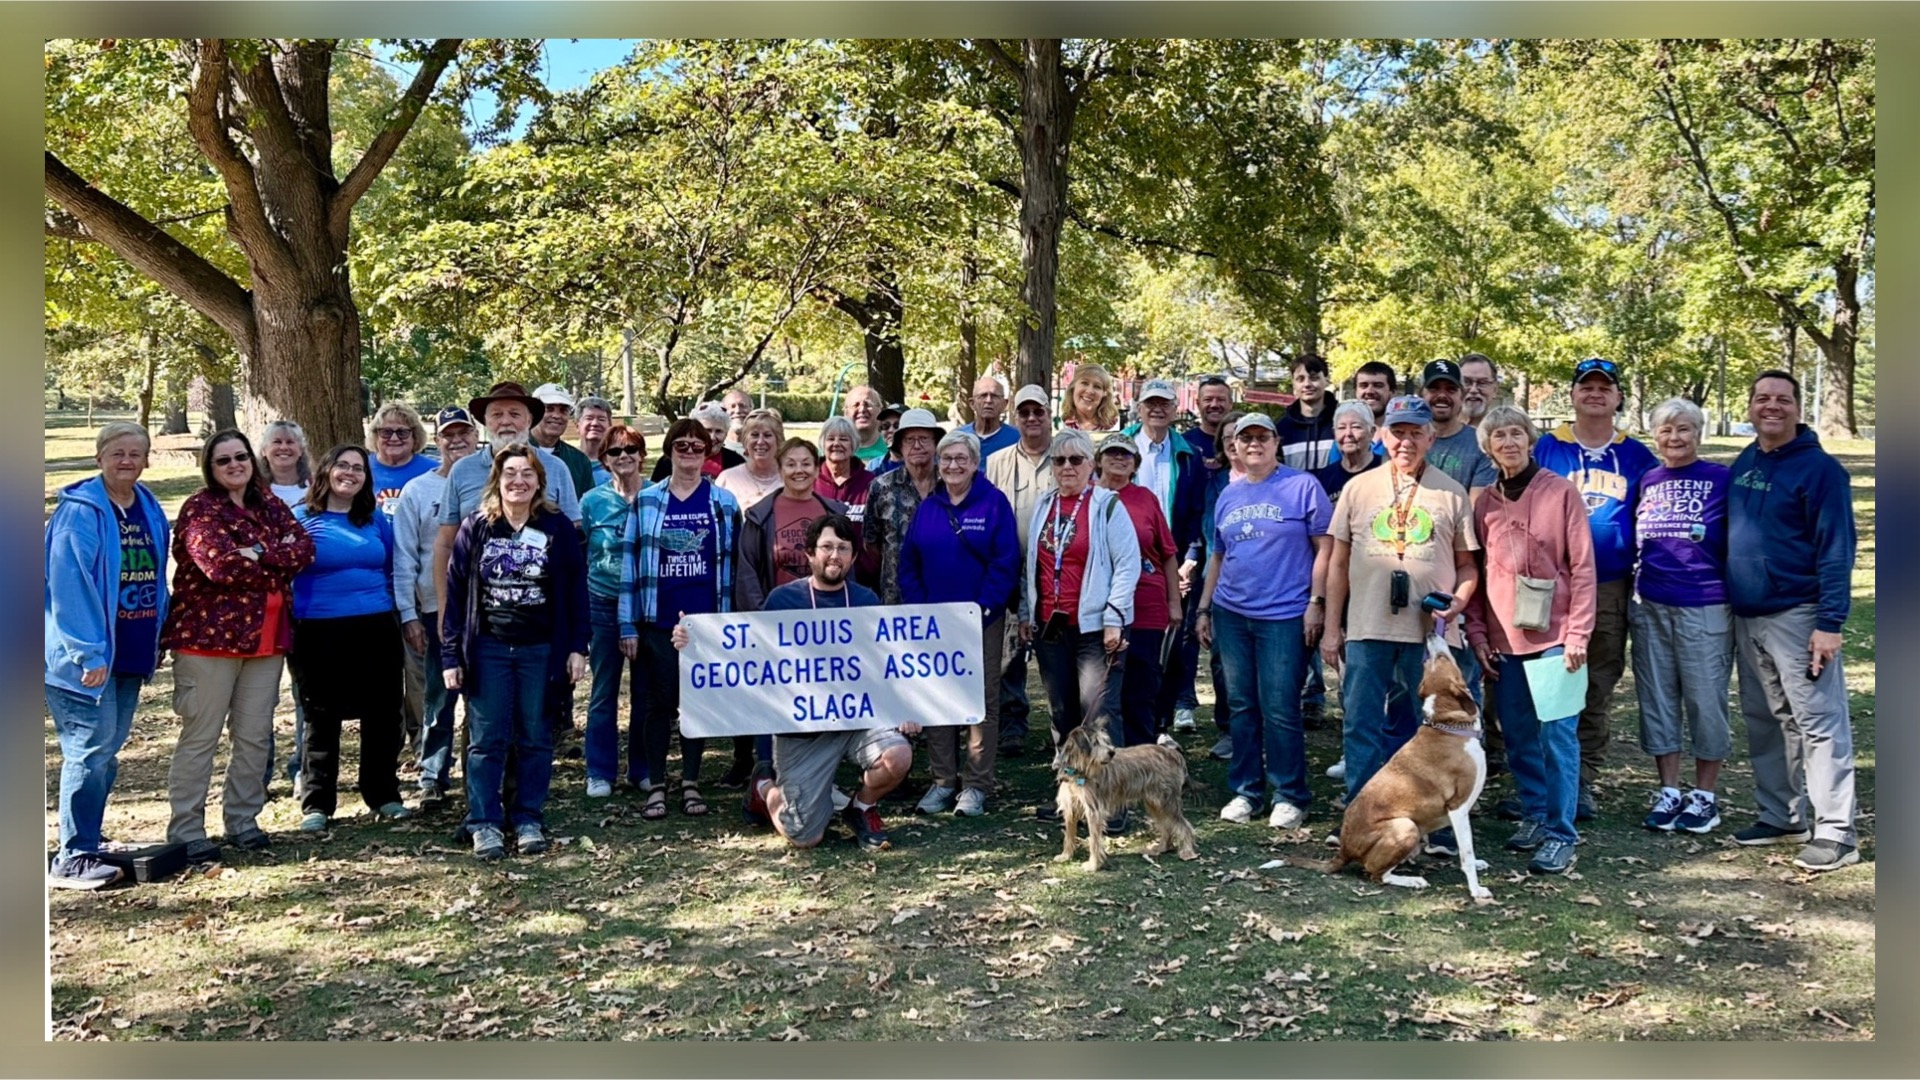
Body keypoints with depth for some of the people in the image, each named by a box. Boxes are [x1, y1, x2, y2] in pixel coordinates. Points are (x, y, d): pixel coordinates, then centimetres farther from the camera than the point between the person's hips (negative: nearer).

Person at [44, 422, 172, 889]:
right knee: (90, 750, -7)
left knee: (106, 751, 14)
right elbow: (69, 584, -17)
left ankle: (86, 842, 25)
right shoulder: (80, 510, -11)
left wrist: (157, 641, 12)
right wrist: (88, 652, -20)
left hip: (130, 653, 7)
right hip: (84, 656, -7)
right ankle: (72, 860, 0)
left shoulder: (150, 510, 10)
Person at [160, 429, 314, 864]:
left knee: (255, 736, 10)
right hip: (210, 635, -6)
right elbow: (222, 566, -19)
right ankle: (185, 831, 7)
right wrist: (278, 567, -7)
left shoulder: (270, 505, 13)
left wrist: (260, 556, -15)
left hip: (265, 638, 6)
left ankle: (243, 820, 22)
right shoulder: (201, 509, -6)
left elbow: (303, 547, -1)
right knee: (201, 735, -1)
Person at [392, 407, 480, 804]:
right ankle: (433, 777, 16)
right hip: (435, 610, 0)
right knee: (437, 699, 5)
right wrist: (408, 614, -3)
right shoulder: (416, 491, 2)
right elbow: (404, 558, 2)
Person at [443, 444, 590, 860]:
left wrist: (577, 647, -3)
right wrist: (452, 655, -2)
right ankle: (484, 823, 10)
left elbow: (575, 590, 2)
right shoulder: (476, 527, 2)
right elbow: (455, 591, 2)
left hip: (541, 649, 0)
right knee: (487, 740, 2)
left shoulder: (558, 528, 0)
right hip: (487, 649, 0)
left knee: (535, 739, 7)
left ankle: (529, 820, 17)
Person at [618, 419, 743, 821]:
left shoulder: (724, 503, 4)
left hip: (706, 621, 1)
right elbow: (630, 564, 1)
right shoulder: (646, 501, 3)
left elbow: (734, 563, 5)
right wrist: (628, 624, -3)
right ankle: (656, 786, 13)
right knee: (660, 703, 4)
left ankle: (691, 783, 18)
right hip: (658, 621, 0)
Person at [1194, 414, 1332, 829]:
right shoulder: (1228, 495, 14)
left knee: (1280, 710, -4)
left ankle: (1289, 796, 9)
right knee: (1241, 707, 10)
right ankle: (1246, 791, 20)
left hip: (1284, 616, -5)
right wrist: (1204, 609, 16)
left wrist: (1316, 602, -11)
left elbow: (1324, 547, -4)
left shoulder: (1303, 487, -2)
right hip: (1231, 615, 5)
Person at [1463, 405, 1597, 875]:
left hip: (1552, 635, -4)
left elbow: (1582, 567, -4)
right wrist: (1477, 633, 5)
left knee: (1557, 735, -4)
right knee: (1519, 738, 10)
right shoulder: (1484, 502, 9)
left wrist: (1578, 634, -9)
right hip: (1503, 638, 4)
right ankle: (1534, 816, 24)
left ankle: (1560, 834, 3)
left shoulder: (1561, 492, -2)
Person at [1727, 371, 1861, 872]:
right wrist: (1730, 604, 13)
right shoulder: (1743, 465, 11)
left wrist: (1830, 623, -18)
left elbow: (1836, 549, -12)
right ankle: (1783, 816, 24)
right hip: (1746, 618, 7)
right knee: (1765, 722, 13)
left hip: (1797, 617, -7)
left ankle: (1834, 832, -1)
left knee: (1820, 724, -5)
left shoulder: (1819, 468, -9)